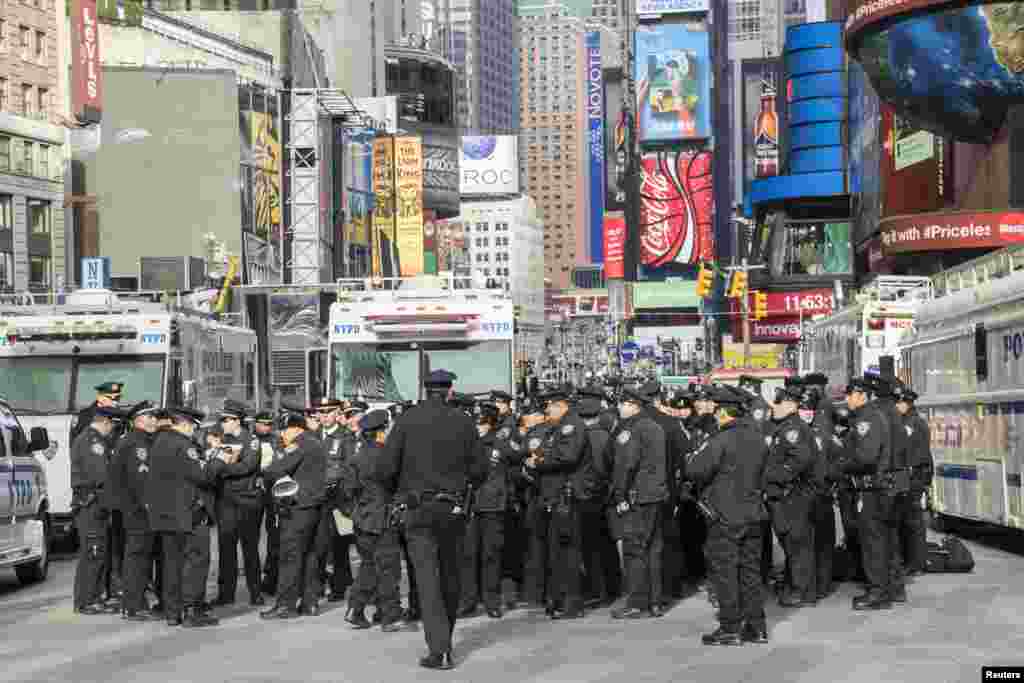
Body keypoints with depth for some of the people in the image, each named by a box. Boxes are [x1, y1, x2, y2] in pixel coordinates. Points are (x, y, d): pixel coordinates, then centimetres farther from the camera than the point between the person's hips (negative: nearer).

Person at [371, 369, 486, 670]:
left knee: (427, 577, -4)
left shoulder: (407, 420, -5)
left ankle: (438, 648, -15)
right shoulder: (463, 423, -1)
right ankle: (445, 643, 27)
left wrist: (399, 486, 12)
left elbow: (382, 470, -8)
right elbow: (478, 471, -1)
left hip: (419, 509, -2)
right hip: (454, 508, 2)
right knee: (450, 576, 15)